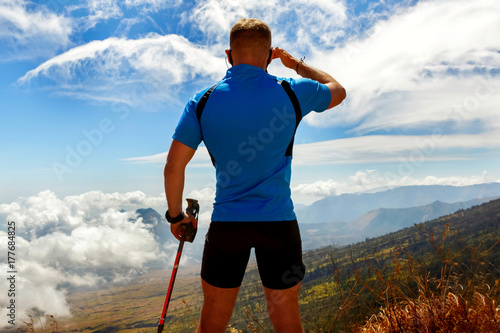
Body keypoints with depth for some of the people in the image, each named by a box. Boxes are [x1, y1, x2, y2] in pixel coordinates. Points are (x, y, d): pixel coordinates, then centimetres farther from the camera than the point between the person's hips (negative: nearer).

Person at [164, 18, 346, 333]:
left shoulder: (203, 102, -2)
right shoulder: (291, 93, -3)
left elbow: (174, 166, -2)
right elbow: (338, 91, 18)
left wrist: (176, 216, 11)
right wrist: (297, 64, 26)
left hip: (226, 223, 1)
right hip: (279, 222, 0)